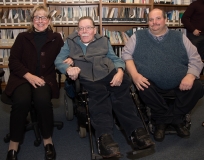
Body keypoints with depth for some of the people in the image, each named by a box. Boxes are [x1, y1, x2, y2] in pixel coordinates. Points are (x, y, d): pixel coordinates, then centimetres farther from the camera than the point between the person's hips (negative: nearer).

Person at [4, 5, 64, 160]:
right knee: (21, 100, -33)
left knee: (42, 99, -34)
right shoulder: (22, 37, 12)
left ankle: (48, 139, -10)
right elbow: (13, 61, 3)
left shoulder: (56, 38, 13)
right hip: (22, 77, 0)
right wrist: (29, 76, -14)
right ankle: (14, 143, -13)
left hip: (45, 78, 0)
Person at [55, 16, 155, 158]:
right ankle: (104, 136, -50)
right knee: (99, 94, -36)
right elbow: (58, 60, 14)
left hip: (109, 73, 2)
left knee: (121, 92, -31)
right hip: (87, 78, -2)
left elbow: (116, 59, 18)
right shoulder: (70, 42, 24)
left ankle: (136, 130, -39)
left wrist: (120, 72, -6)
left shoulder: (104, 41, 27)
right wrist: (68, 68, -11)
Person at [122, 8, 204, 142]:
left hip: (179, 83, 2)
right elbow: (126, 55, 2)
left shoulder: (179, 37, 11)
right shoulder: (138, 36, 9)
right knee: (144, 89, -32)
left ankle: (169, 118, -2)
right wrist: (134, 74, -16)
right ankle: (174, 119, -7)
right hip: (152, 83, -1)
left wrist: (190, 76, -13)